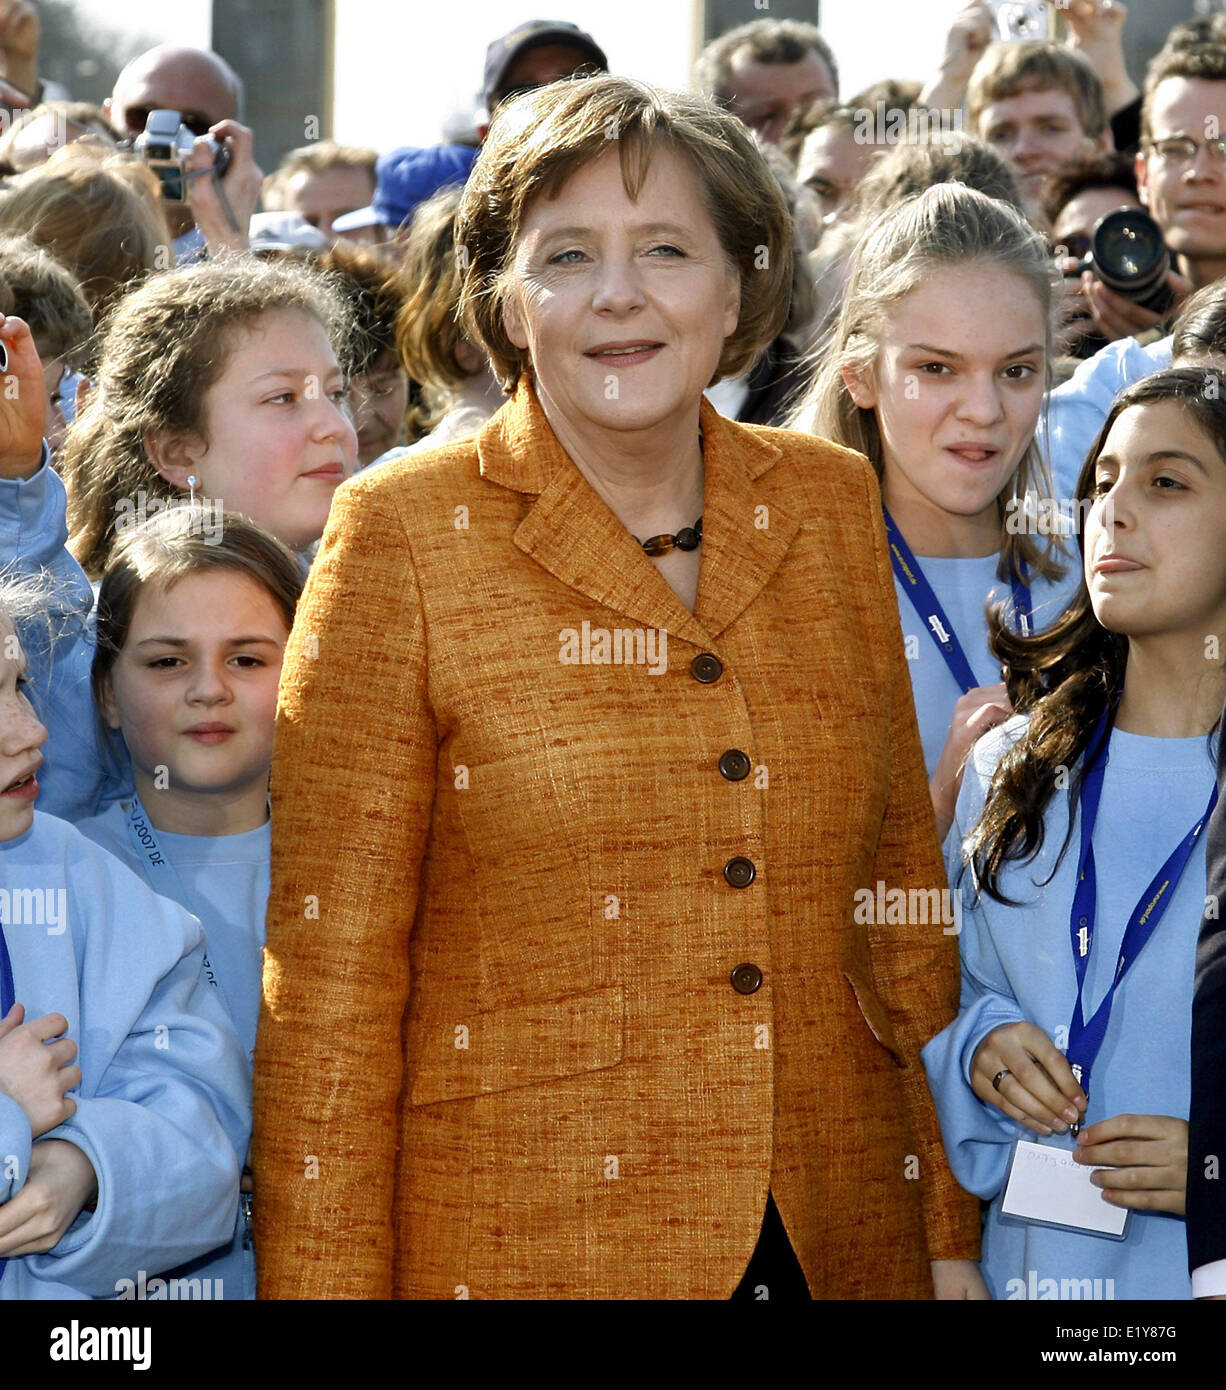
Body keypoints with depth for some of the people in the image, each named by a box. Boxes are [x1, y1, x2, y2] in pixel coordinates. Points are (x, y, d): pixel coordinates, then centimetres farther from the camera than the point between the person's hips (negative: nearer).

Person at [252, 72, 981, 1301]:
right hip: (523, 1246, -4)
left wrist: (951, 1235, 10)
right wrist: (328, 1287, -10)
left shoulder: (831, 504, 6)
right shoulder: (403, 535, -6)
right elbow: (329, 975, -6)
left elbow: (900, 872, 12)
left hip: (842, 1242, 4)